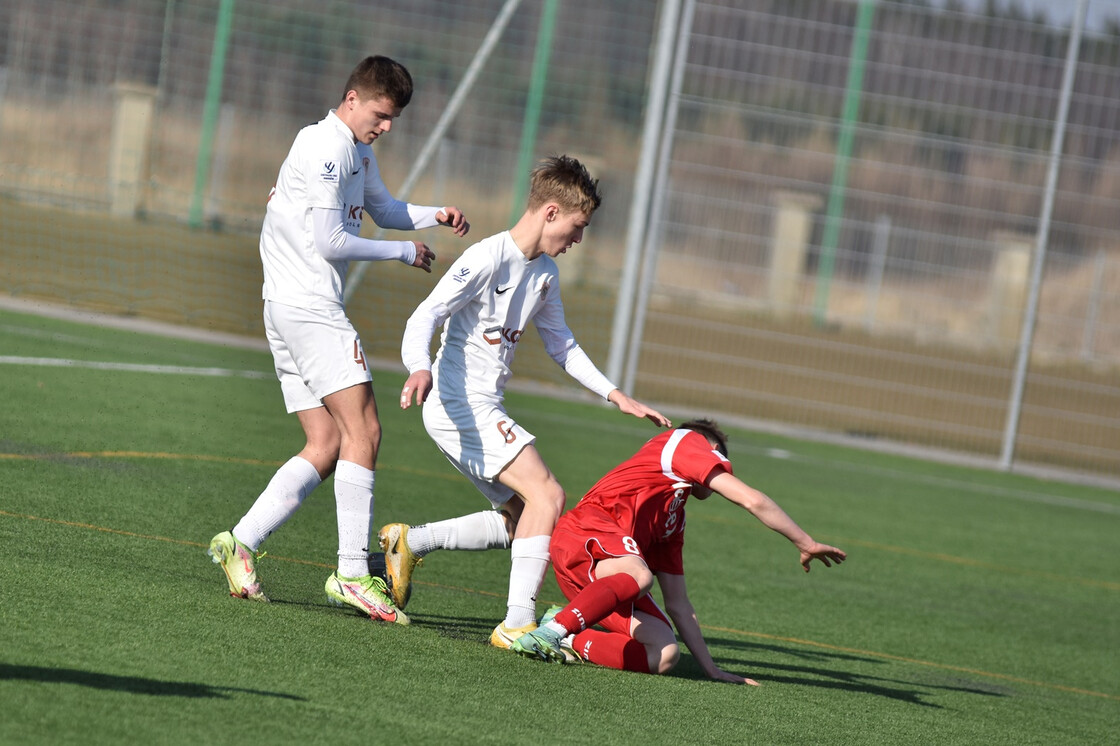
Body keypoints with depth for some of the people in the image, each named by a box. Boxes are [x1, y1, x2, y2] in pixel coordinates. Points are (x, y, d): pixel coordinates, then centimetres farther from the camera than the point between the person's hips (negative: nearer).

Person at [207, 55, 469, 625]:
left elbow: (384, 209, 36)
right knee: (362, 430, -14)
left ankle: (241, 543, 2)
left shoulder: (357, 152, 20)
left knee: (326, 447, 5)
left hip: (291, 310, 10)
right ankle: (353, 573, -17)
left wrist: (434, 216, 17)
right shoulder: (325, 148, -12)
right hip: (307, 305, -10)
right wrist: (403, 253, -6)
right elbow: (328, 240, -16)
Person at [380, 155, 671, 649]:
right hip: (457, 403, -10)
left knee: (522, 518, 11)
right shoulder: (488, 259, -15)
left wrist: (616, 396, 19)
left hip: (484, 410, 10)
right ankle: (518, 623, -20)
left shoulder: (545, 273, 12)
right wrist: (419, 367, -43)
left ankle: (410, 540, 19)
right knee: (547, 495, -19)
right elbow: (425, 317, -23)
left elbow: (561, 345, 24)